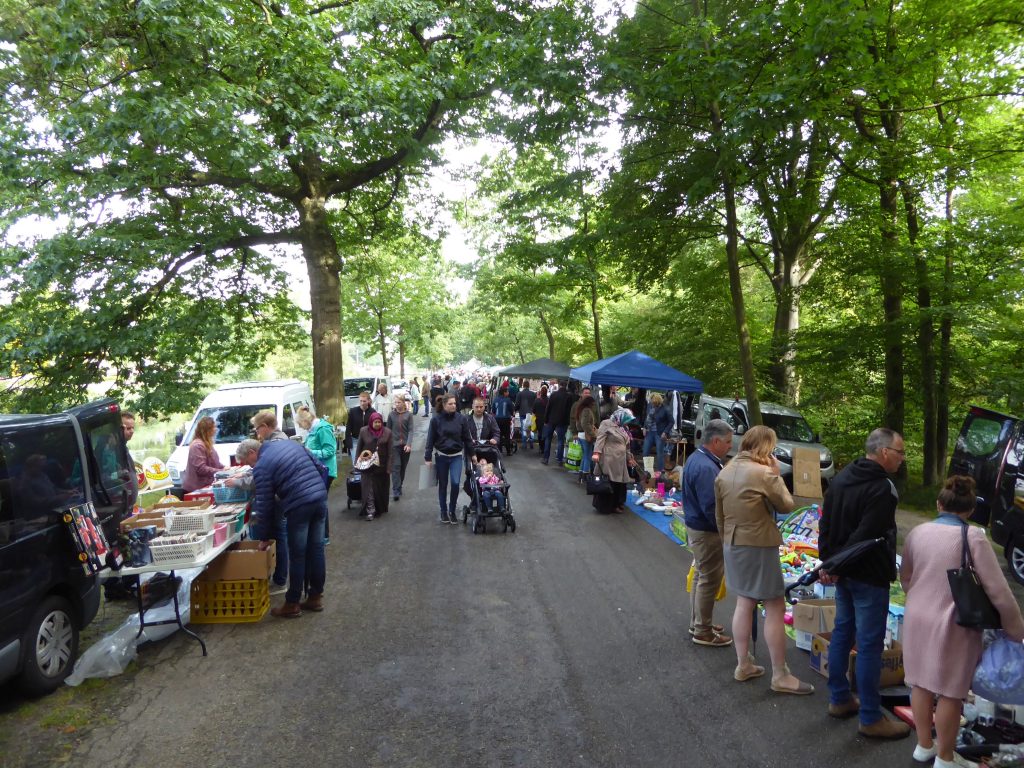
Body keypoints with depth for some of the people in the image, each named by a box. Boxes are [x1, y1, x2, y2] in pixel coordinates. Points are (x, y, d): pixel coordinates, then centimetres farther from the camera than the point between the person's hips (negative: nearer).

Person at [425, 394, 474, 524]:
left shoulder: (461, 419, -6)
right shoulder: (436, 419, -9)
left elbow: (467, 438, 2)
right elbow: (430, 439, -4)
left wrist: (471, 454, 5)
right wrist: (428, 457, -5)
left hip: (457, 456, 0)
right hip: (441, 456, 0)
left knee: (455, 483, -10)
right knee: (443, 484, 9)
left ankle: (452, 510, 10)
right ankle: (443, 511, 24)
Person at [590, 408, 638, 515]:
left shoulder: (624, 428, 19)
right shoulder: (607, 424, -6)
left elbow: (626, 446, 27)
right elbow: (600, 439, -14)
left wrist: (629, 458, 28)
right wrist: (596, 453, -24)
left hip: (620, 461, 8)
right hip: (608, 460, -8)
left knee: (619, 483, 9)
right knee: (608, 484, -5)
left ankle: (617, 504, 21)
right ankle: (605, 506, 4)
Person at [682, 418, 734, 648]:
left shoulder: (697, 458, 7)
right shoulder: (706, 468, -27)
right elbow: (711, 507, -29)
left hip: (696, 527, 10)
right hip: (707, 532, -10)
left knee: (702, 576, 21)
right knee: (709, 581, 2)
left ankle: (697, 622, 34)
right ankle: (703, 632, 15)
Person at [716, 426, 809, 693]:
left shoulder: (725, 473, 5)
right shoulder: (763, 473, -17)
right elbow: (787, 505, -6)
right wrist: (776, 475, 0)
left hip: (732, 546, 8)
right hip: (759, 547, -8)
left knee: (744, 603, 17)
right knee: (775, 609, 2)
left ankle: (743, 665, 24)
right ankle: (780, 676, 9)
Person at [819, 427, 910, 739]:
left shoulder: (841, 478, 7)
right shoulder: (883, 489, -21)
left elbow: (825, 524, 9)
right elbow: (866, 536, -25)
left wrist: (827, 561, 7)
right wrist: (837, 566, -16)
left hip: (843, 574, 9)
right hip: (869, 577, -9)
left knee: (842, 632, 18)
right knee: (869, 644, 1)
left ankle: (839, 699, 30)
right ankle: (871, 718, 11)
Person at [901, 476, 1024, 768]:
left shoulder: (917, 532, -1)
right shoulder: (973, 537, -17)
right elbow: (999, 592, -15)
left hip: (917, 619, 5)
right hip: (952, 625, -5)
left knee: (921, 684, 18)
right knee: (950, 693, 10)